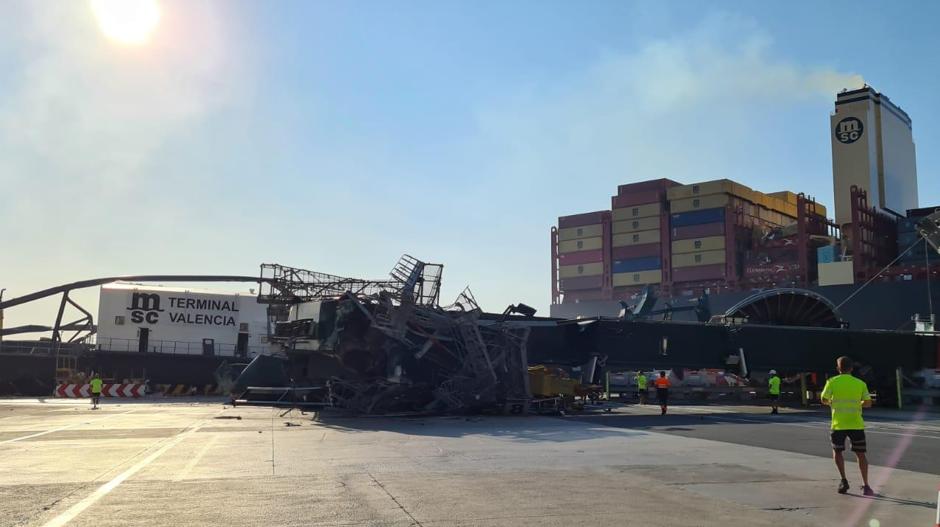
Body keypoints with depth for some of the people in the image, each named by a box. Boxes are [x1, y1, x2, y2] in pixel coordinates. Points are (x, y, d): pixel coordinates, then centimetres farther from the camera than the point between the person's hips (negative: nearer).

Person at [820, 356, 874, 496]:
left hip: (838, 425, -1)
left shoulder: (832, 382, -2)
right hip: (856, 424, 1)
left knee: (837, 452, 16)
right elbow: (868, 403, 1)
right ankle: (865, 486, 5)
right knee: (860, 454, 9)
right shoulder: (860, 383, 2)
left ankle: (844, 480, 6)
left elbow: (824, 399, 0)